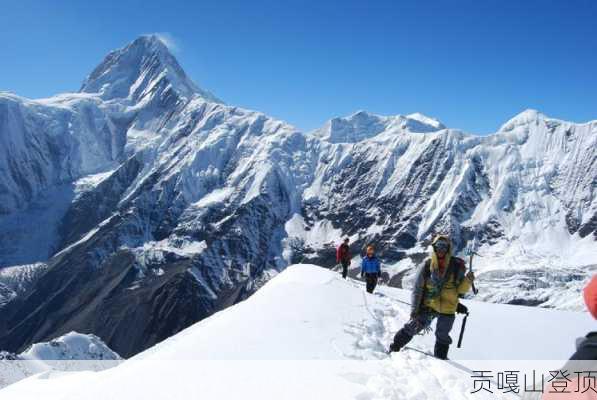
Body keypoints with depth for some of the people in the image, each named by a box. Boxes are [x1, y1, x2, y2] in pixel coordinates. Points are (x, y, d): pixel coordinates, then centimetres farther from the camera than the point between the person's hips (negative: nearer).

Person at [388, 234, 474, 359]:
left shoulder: (457, 266, -7)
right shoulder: (427, 266, -9)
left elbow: (461, 289, -1)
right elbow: (417, 289, -7)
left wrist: (468, 280, -21)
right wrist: (414, 311, -10)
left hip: (447, 309, 1)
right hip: (427, 306, -1)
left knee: (442, 337, 13)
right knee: (411, 328, 1)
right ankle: (393, 349, 19)